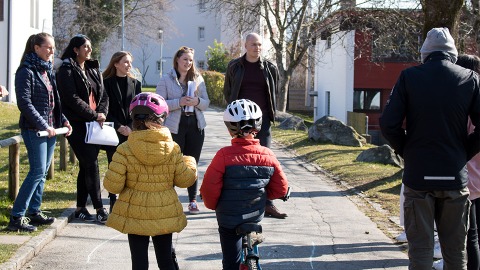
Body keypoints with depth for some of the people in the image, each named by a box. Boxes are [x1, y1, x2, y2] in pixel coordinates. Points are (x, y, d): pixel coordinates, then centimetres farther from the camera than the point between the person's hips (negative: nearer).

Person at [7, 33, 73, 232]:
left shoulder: (48, 70, 15)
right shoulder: (27, 71, -11)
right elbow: (24, 103, -16)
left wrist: (63, 120, 9)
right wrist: (43, 126, -20)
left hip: (50, 129, 8)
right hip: (34, 129, -8)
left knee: (42, 172, 10)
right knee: (38, 171, -11)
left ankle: (34, 212, 18)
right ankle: (16, 217, -8)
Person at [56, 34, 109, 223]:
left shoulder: (93, 69, 16)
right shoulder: (66, 71, -7)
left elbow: (103, 95, 14)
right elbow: (73, 99, -15)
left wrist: (102, 113, -5)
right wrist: (94, 115, -14)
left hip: (94, 124, 7)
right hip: (77, 124, -7)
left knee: (86, 167, 8)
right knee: (91, 165, -9)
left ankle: (81, 208, 15)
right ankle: (100, 210, -6)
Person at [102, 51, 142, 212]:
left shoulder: (135, 83, 11)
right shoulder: (107, 83, 1)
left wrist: (130, 127, -6)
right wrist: (119, 127, -11)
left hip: (132, 132, 2)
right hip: (113, 132, -2)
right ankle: (113, 203, 6)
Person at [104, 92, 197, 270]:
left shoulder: (124, 150, -14)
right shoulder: (172, 149, -9)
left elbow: (113, 185, -15)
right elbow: (184, 180, 0)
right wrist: (190, 163, 19)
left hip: (135, 217, -2)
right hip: (165, 215, 2)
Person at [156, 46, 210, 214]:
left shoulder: (198, 79, 9)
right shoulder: (166, 80, 0)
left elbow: (206, 103, 9)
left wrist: (197, 101, -13)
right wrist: (179, 102, -19)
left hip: (195, 126, 3)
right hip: (174, 127, -3)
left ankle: (193, 200, 12)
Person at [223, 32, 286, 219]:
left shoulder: (270, 68, 6)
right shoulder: (234, 66, 4)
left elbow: (274, 92, 17)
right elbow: (227, 91, 15)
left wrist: (269, 111, 12)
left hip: (262, 119, 1)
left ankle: (268, 204, -5)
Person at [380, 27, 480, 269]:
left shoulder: (409, 77, -4)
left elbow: (389, 124, -9)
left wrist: (405, 152, 6)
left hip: (418, 175, -1)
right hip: (455, 177, 1)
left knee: (420, 249, 4)